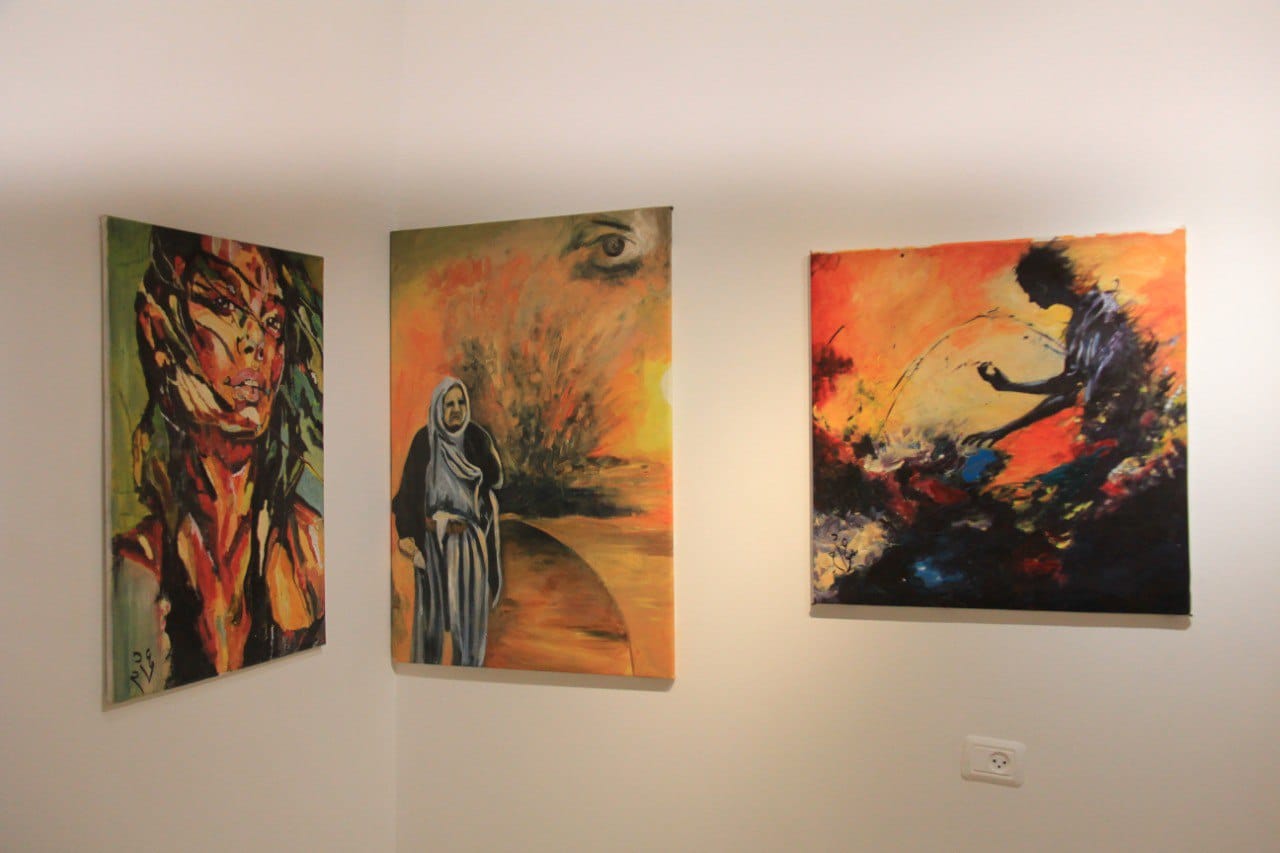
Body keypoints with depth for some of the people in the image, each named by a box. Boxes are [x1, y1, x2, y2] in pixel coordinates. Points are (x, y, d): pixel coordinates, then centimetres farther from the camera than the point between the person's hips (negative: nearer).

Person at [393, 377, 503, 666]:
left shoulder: (476, 437, 0)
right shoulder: (424, 440, -5)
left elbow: (495, 480, -7)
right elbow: (408, 488, -5)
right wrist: (405, 533, -11)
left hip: (469, 538, 1)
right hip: (432, 537, -1)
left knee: (469, 606, 5)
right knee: (432, 602, 8)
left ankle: (469, 665, 19)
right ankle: (426, 663, 22)